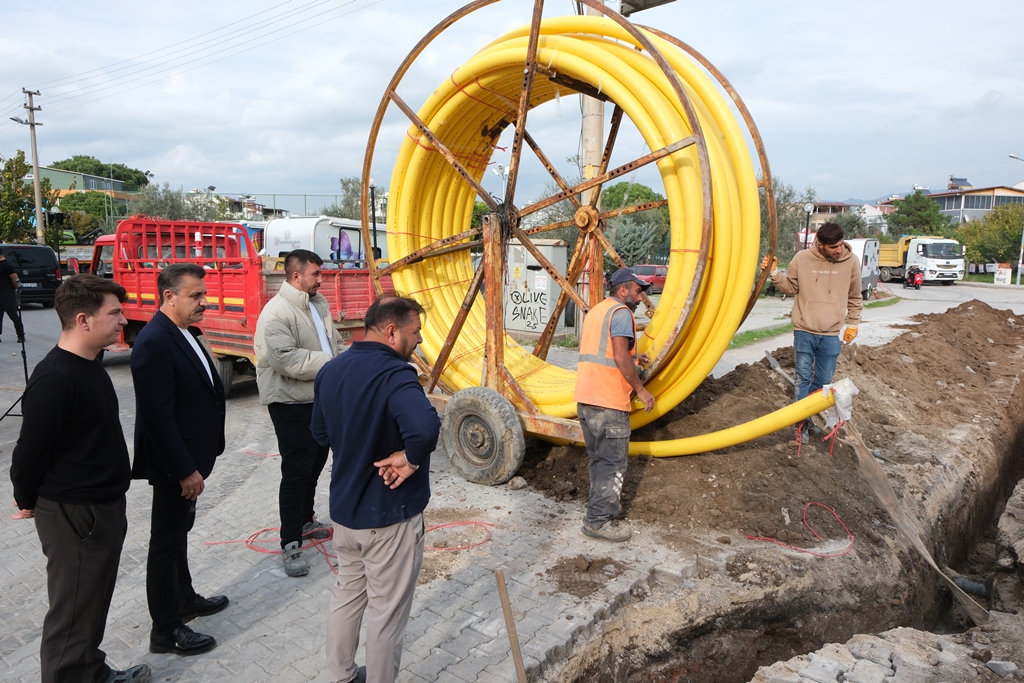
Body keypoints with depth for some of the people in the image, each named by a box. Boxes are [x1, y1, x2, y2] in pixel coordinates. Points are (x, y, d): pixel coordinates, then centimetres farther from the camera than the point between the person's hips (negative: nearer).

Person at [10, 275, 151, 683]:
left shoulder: (88, 365, 7)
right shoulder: (55, 379, -25)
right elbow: (31, 451, -20)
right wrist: (29, 502, -4)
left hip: (103, 507, 10)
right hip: (73, 516, -10)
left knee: (94, 602, 23)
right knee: (72, 614, 6)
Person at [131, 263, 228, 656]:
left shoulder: (184, 333, 6)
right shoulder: (154, 344, -23)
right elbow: (157, 415, -25)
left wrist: (197, 461, 17)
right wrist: (186, 471, -22)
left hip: (191, 457, 10)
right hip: (174, 464, -10)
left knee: (179, 531, 24)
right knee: (166, 542, 5)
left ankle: (183, 598, 42)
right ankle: (165, 631, 20)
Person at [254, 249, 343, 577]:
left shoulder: (319, 303, 9)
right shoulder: (276, 312, -19)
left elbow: (334, 341, 16)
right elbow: (286, 360, -29)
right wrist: (330, 364, -24)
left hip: (321, 397, 9)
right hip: (291, 403, -9)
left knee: (316, 463, 20)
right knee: (296, 470, -4)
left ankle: (305, 521, 39)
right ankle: (290, 544, 7)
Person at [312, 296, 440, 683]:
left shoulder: (330, 370, 1)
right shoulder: (393, 374, -26)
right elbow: (425, 427, -44)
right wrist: (410, 459, -27)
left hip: (343, 507, 8)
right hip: (389, 514, -8)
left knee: (346, 593, 25)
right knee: (388, 610, 12)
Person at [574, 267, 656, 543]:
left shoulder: (595, 311, 21)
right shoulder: (621, 313, -9)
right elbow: (620, 358, -19)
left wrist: (633, 357, 27)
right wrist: (641, 390, -12)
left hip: (585, 398, 9)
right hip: (608, 401, -9)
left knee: (599, 459, 18)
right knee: (613, 462, -1)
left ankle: (601, 507, 28)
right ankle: (599, 520, 2)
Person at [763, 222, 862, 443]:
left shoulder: (851, 261, -3)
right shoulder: (802, 259, -6)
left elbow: (854, 297, 11)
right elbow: (790, 287, 8)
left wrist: (853, 324, 14)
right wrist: (774, 272, -7)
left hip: (831, 335, 2)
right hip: (804, 331, -1)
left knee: (822, 382, 9)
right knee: (803, 378, 2)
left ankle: (808, 417, 25)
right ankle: (801, 423, 11)